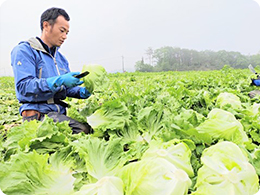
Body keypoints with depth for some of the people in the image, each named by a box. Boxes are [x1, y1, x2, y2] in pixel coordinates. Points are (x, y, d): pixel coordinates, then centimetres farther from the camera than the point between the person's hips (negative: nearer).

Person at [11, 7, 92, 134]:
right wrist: (59, 81, -27)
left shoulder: (60, 58, 21)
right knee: (84, 130, -28)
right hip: (38, 113, -8)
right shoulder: (24, 51, -4)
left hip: (60, 112, 8)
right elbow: (23, 87, -17)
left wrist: (82, 92, -1)